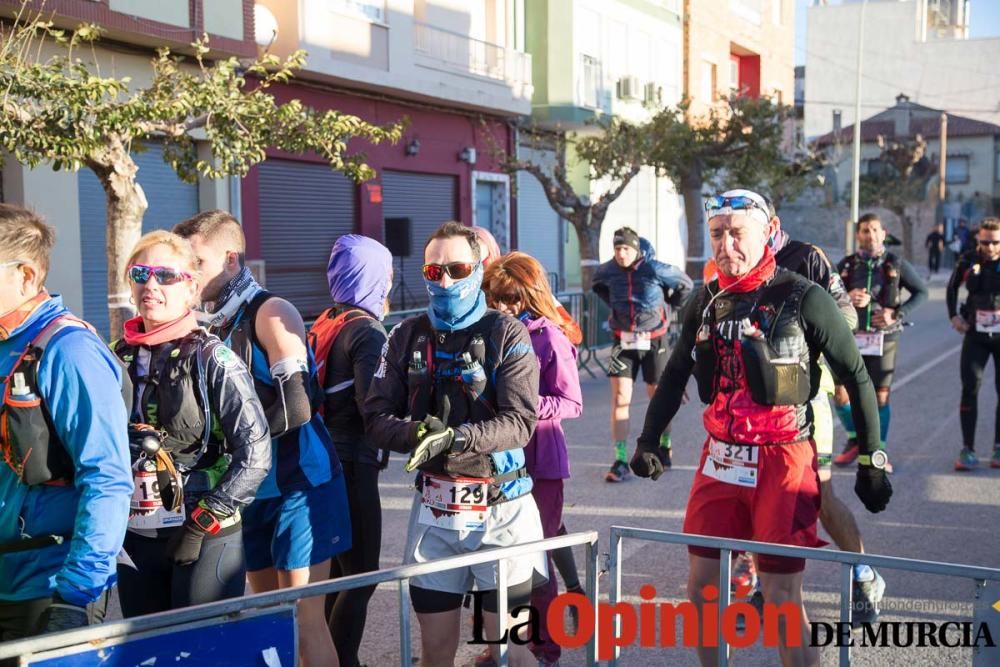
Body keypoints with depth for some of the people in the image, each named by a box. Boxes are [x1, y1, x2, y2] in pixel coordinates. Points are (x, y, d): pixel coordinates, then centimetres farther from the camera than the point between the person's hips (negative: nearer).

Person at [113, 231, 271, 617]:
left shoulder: (211, 359, -8)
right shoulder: (118, 357, 6)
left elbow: (255, 455, -12)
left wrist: (204, 522, -12)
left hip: (205, 540, -4)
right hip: (134, 539, 5)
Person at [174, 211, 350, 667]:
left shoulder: (270, 313, -12)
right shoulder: (209, 326, 9)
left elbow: (296, 407, -22)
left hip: (300, 484, -7)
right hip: (250, 489, 7)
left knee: (304, 619, -3)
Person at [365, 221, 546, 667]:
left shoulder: (507, 334, -5)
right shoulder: (407, 337, 5)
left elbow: (520, 423, -14)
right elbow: (376, 417, 1)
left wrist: (456, 437, -29)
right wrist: (415, 432, -20)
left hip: (501, 509, -3)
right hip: (434, 510, 3)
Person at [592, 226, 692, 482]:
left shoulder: (655, 270, -15)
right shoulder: (607, 271, -4)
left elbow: (685, 284, 2)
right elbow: (598, 285, 22)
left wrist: (667, 304, 12)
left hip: (653, 341, -2)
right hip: (623, 342, 2)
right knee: (620, 399, -8)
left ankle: (664, 448, 35)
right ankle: (620, 461, -7)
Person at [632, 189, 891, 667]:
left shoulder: (804, 299, -9)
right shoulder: (706, 300, 6)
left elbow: (856, 377, -4)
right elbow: (675, 373, 18)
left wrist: (872, 460, -3)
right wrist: (650, 438, 14)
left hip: (782, 461, -5)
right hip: (720, 458, 5)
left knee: (781, 595, -3)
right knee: (701, 583, 11)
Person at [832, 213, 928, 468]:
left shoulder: (896, 264, 0)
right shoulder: (846, 265, 3)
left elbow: (921, 292, 5)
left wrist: (898, 314, -8)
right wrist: (847, 298, -15)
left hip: (884, 338, -1)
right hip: (851, 337, 1)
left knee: (880, 397, 1)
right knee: (840, 394, -3)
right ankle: (855, 440, 21)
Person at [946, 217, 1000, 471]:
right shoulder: (968, 262, -1)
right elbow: (952, 287, 17)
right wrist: (953, 315, 7)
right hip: (975, 335, 1)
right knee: (970, 390, -5)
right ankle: (967, 450, -2)